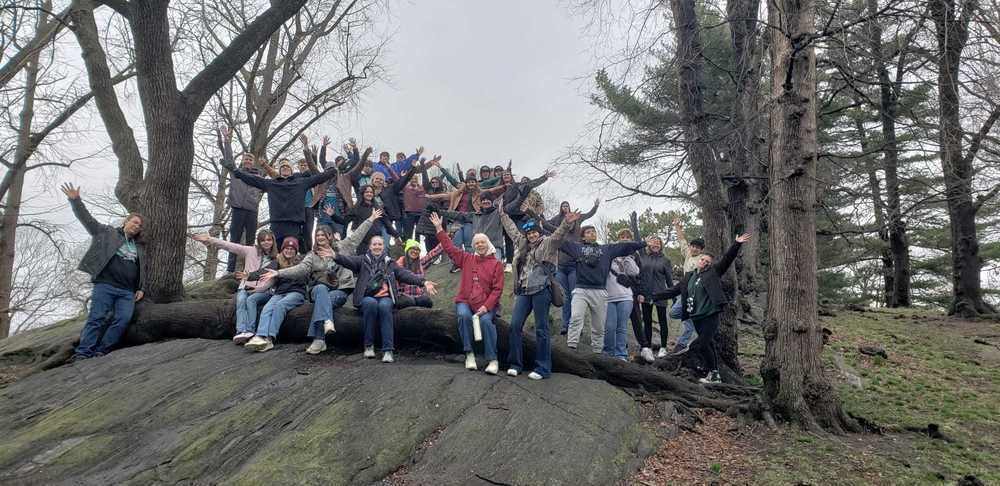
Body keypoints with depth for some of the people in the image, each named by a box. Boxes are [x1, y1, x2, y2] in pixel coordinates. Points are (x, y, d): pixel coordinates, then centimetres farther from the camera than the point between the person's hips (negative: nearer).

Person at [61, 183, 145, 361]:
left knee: (123, 320, -12)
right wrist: (75, 200, -9)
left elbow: (142, 269, 24)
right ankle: (83, 352, -6)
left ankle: (101, 351, -6)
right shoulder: (107, 232, 12)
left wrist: (140, 288, 14)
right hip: (105, 285, -3)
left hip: (127, 291, 4)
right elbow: (87, 219, 3)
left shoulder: (140, 246, 22)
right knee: (96, 318, -8)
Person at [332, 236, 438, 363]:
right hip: (366, 297, -1)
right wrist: (334, 255, -28)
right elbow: (348, 260, -6)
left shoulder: (390, 263, 18)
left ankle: (388, 350, -35)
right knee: (371, 303, -35)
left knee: (384, 306, -33)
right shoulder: (362, 260, 15)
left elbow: (406, 275, 6)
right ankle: (369, 345, -21)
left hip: (385, 297, 1)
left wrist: (423, 282, -10)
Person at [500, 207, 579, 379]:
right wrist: (502, 212, 36)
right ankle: (515, 363, 9)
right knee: (514, 325, -1)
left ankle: (543, 368, 1)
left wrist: (567, 223, -34)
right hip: (523, 291, 6)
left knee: (541, 329, -4)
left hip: (541, 290, -6)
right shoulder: (521, 243, 20)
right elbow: (511, 228, 31)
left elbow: (558, 234, -15)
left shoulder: (548, 243, 4)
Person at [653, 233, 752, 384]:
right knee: (708, 344, 12)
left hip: (710, 315, -5)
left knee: (702, 344, -13)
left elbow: (727, 259, -9)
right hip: (696, 317, 5)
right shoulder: (688, 277, 12)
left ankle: (714, 374, 1)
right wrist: (652, 297, 7)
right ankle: (715, 375, 21)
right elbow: (672, 291, 12)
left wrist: (736, 244, -23)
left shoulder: (713, 273, 1)